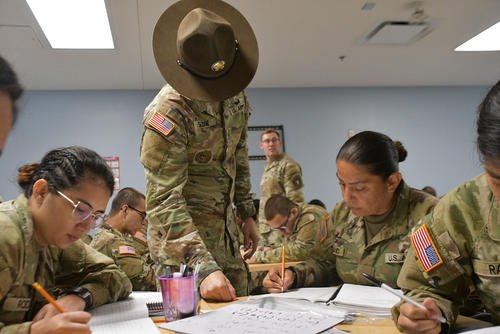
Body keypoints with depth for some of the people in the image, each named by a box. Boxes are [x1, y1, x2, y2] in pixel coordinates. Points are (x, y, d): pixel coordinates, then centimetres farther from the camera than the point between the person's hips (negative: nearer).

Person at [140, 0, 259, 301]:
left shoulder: (237, 97, 0)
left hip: (226, 232, 7)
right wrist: (204, 267, -33)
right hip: (181, 235, -6)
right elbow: (164, 201, -26)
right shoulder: (167, 113, -24)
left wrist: (247, 214, 12)